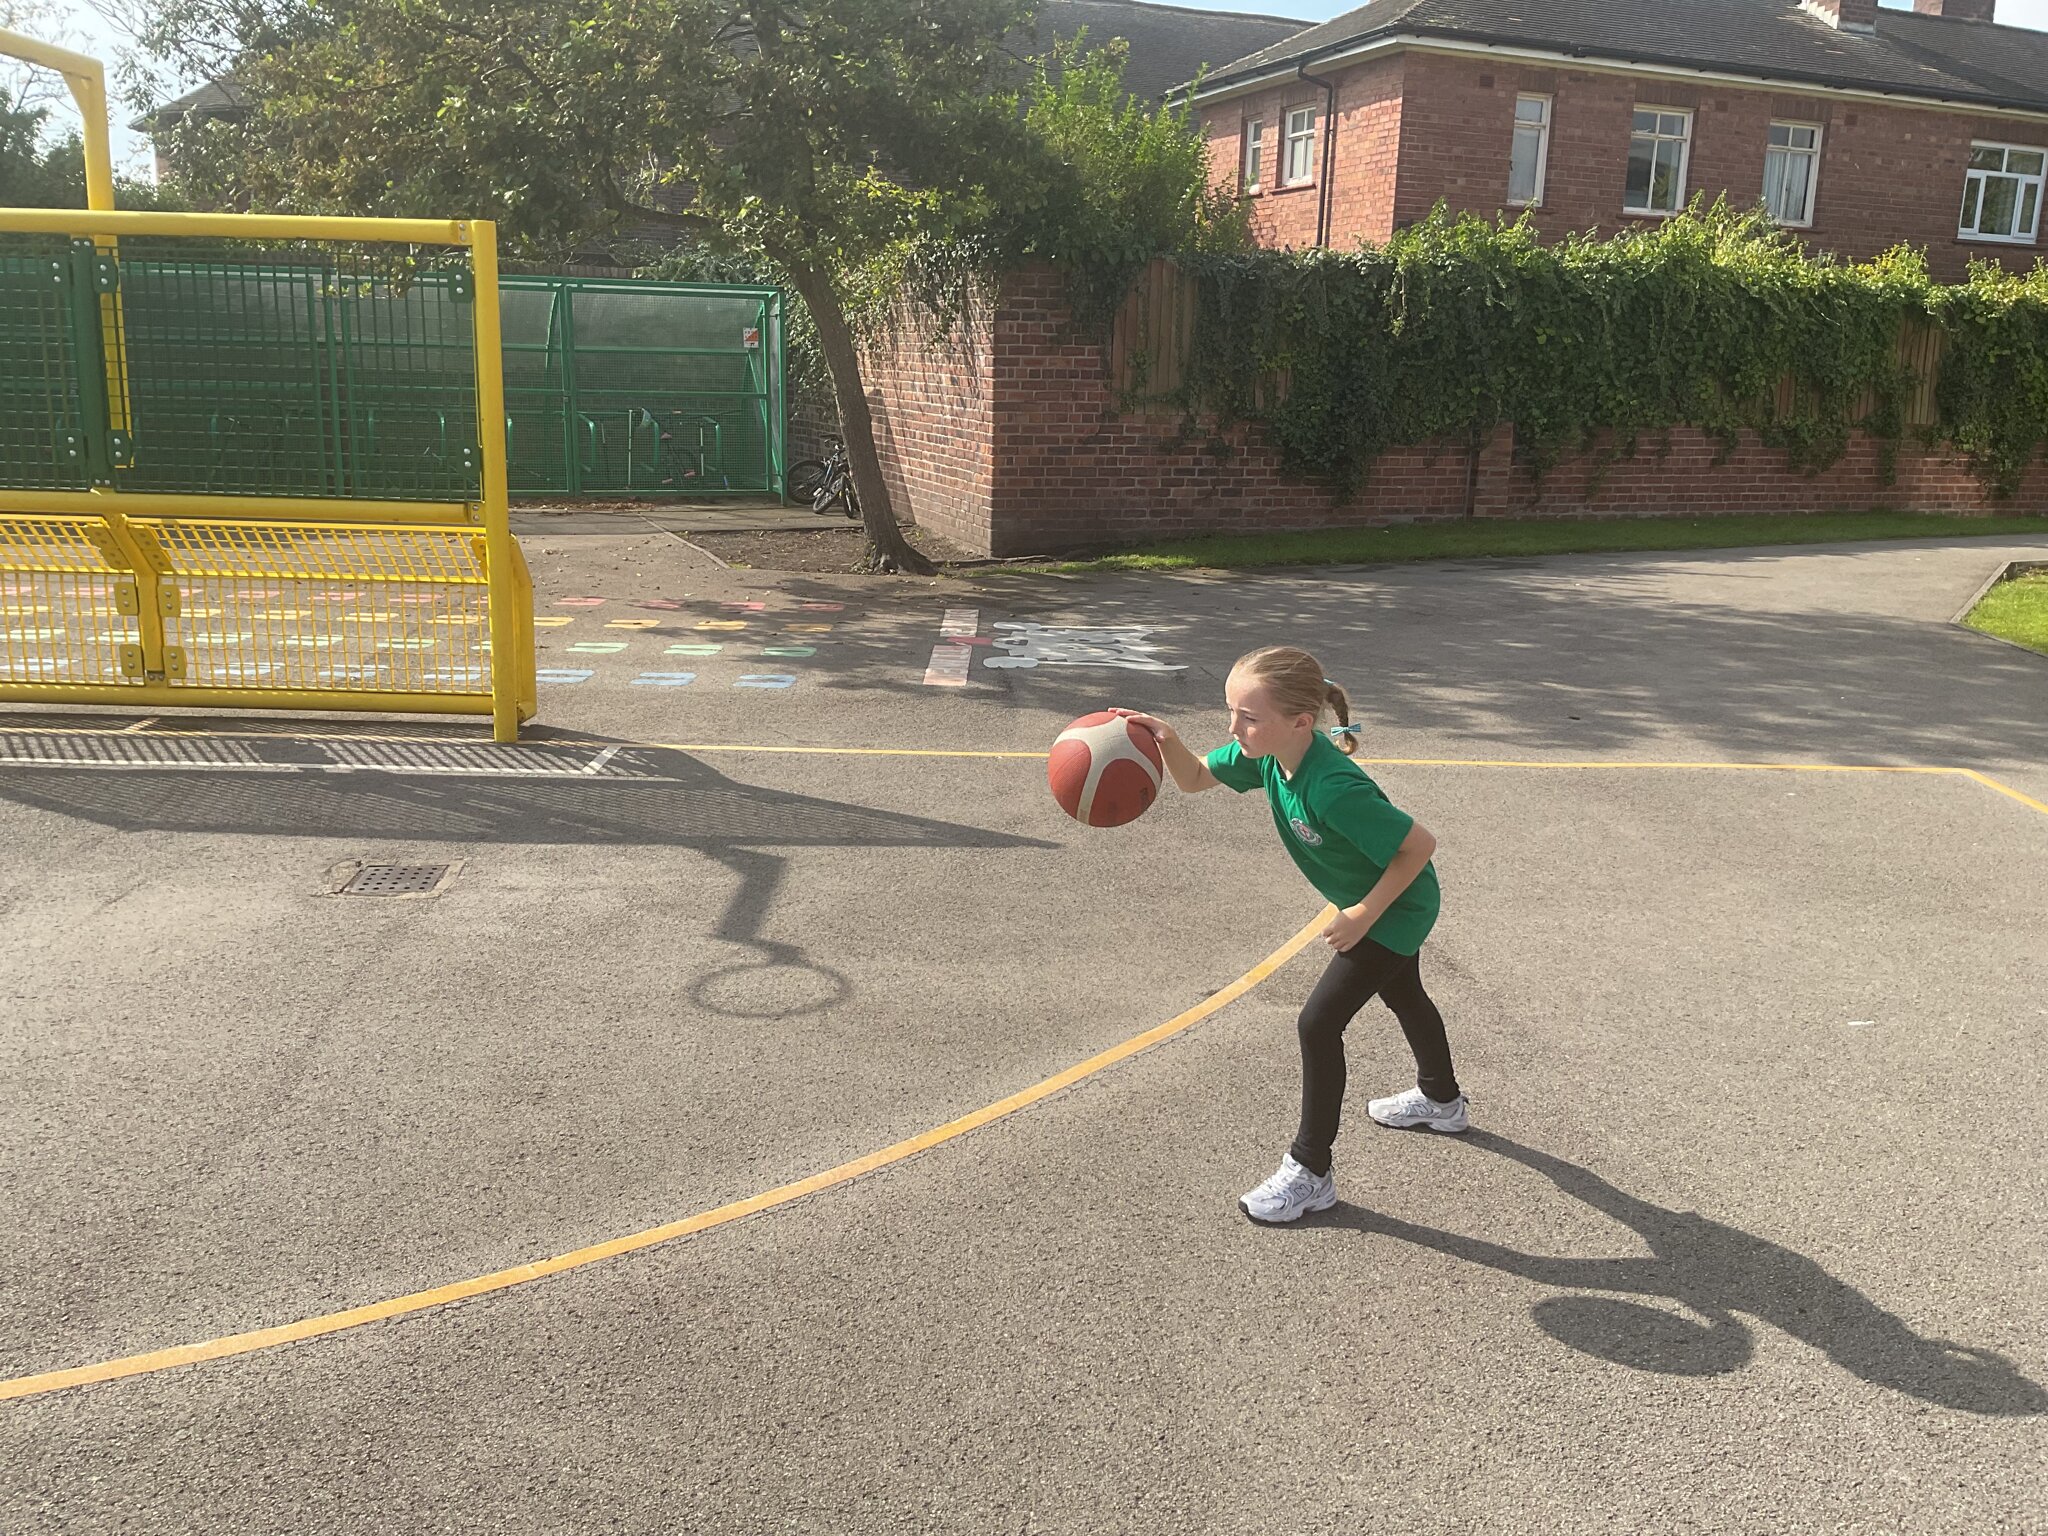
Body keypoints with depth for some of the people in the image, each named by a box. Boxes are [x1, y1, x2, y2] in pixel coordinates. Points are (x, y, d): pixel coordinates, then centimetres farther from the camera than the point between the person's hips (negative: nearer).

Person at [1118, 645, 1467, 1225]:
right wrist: (1166, 740, -27)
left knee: (1319, 1023, -11)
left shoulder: (1333, 790, -41)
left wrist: (1364, 914, -26)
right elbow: (1194, 778, -6)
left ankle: (1310, 1172, 4)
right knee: (1403, 996, 31)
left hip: (1399, 907, -9)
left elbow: (1420, 844, -34)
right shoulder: (1265, 753, -19)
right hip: (1386, 904, 9)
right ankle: (1442, 1100, 59)